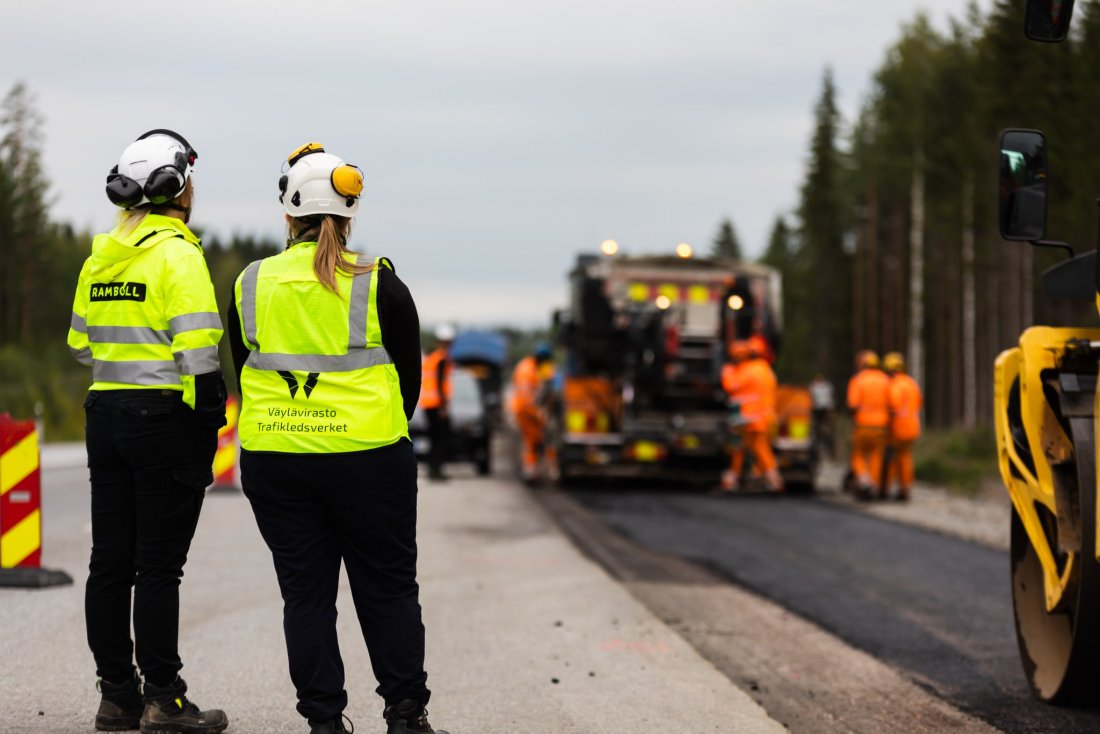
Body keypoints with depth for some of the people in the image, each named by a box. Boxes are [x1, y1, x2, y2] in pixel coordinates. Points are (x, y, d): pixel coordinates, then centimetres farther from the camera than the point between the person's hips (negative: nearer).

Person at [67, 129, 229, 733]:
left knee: (110, 563, 8)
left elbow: (80, 343, 19)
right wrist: (208, 425, -11)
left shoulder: (100, 257, 12)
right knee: (158, 565, -5)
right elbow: (197, 351, -16)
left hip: (105, 414, 7)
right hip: (164, 418, -7)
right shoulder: (176, 254, -11)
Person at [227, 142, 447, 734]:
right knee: (388, 590, 9)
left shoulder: (251, 284, 3)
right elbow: (410, 375, 4)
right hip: (368, 460, -2)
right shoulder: (379, 284, -4)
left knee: (305, 593, 7)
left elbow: (243, 373, 12)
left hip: (274, 460, 2)